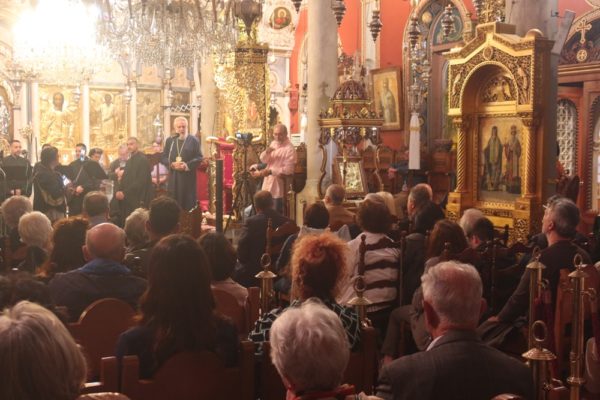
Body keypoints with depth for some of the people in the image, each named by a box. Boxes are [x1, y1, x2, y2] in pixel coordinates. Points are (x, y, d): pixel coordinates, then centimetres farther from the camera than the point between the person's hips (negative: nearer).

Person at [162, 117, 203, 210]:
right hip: (173, 177, 3)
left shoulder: (194, 140, 4)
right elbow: (163, 157, 9)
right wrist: (172, 164, -11)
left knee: (188, 202, -4)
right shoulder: (169, 140, 12)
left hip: (188, 177, -2)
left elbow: (199, 157, -3)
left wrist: (187, 165, -17)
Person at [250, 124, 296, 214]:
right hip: (268, 183, 7)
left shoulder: (289, 149, -13)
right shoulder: (273, 143, 11)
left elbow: (288, 170, -21)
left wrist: (271, 171, -25)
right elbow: (263, 160, 9)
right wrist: (267, 152, -12)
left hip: (278, 187, -7)